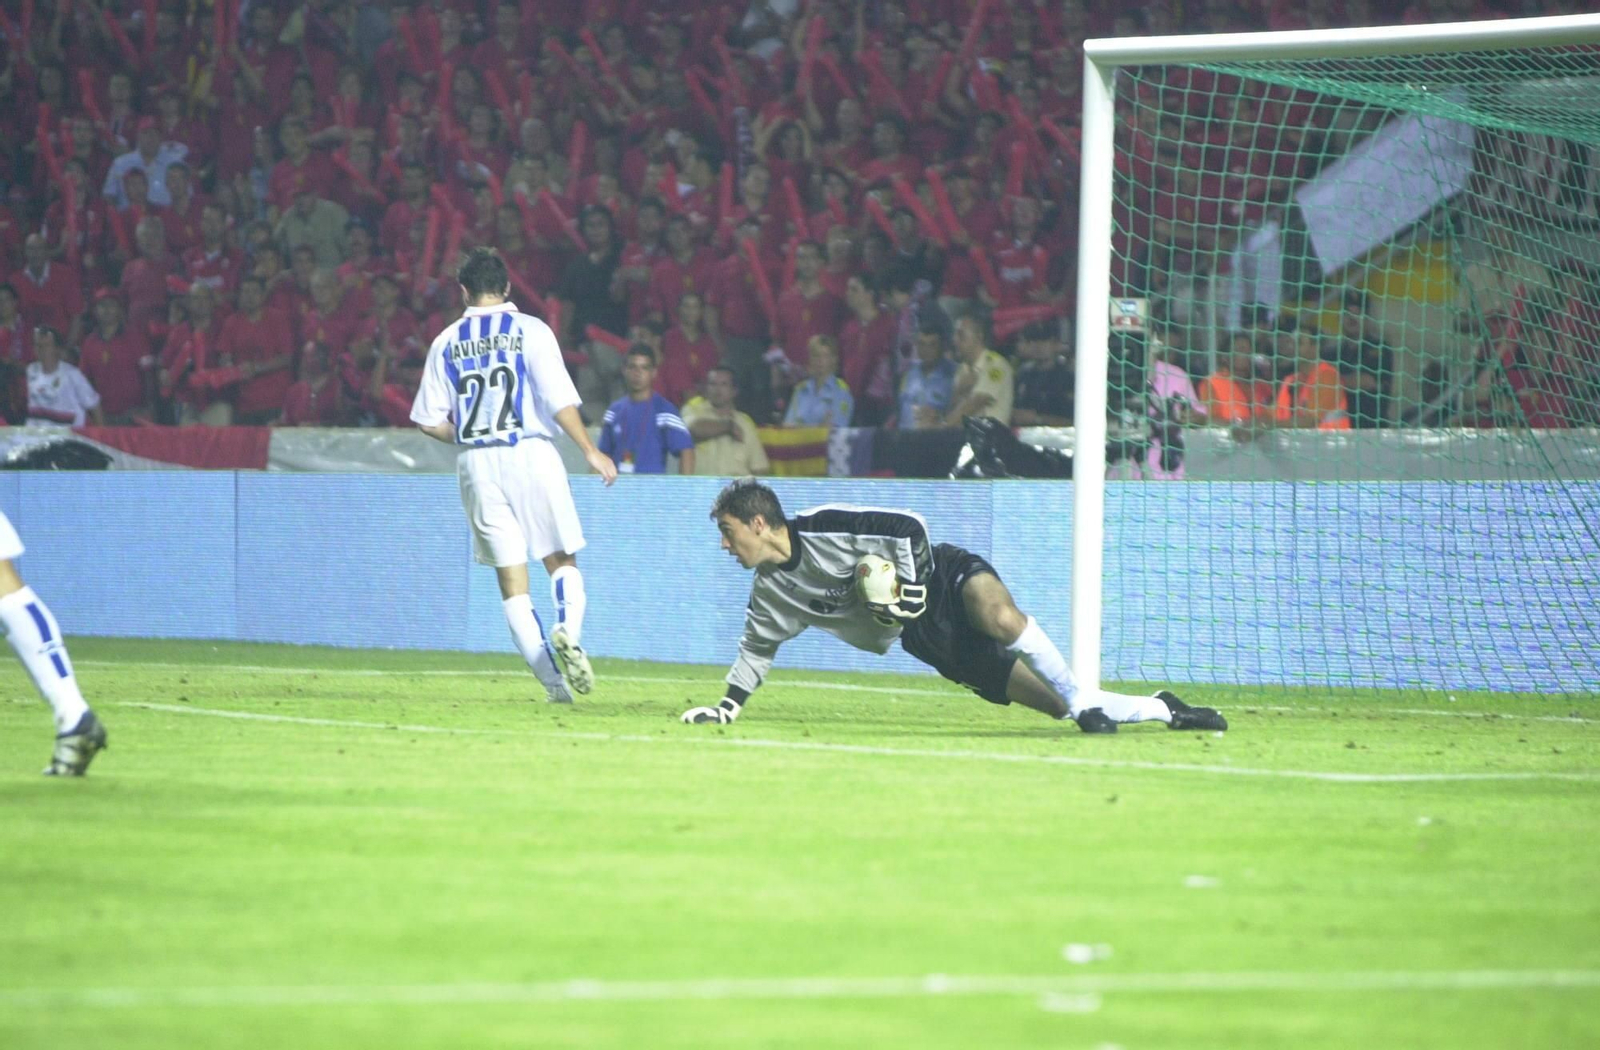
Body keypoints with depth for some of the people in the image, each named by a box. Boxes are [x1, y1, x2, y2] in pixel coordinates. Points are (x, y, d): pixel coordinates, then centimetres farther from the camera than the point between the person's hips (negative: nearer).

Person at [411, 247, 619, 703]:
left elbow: (431, 422, 7)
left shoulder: (446, 342, 8)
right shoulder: (529, 330, 0)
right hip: (531, 454, -2)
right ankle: (567, 629, -24)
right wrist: (589, 450, -4)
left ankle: (552, 682, -3)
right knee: (562, 560, 8)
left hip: (476, 462, 2)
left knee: (511, 579, 5)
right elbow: (559, 399, -9)